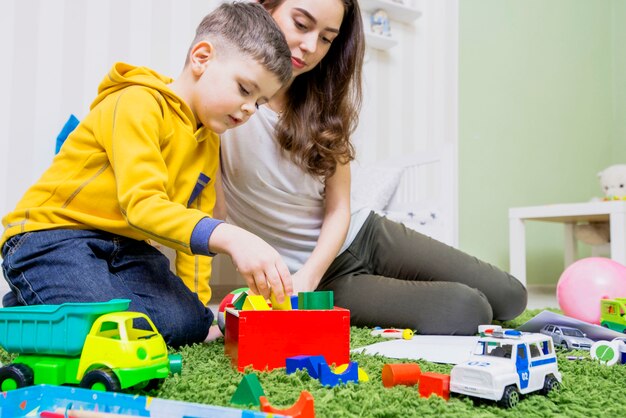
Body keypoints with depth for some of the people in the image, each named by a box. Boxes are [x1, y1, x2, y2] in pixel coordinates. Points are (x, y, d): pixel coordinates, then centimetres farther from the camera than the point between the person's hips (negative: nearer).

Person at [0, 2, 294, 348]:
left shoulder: (209, 143, 11)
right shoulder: (139, 103, -16)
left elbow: (196, 226, 15)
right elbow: (142, 205, -29)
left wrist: (197, 305, 7)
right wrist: (229, 238, -43)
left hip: (123, 246, 7)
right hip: (52, 232, -7)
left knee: (187, 325, -16)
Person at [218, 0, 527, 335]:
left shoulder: (324, 102, 0)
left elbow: (339, 209, -5)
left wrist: (306, 278, -22)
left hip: (365, 233, 6)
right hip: (321, 280, -5)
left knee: (509, 296, 3)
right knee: (467, 312, -17)